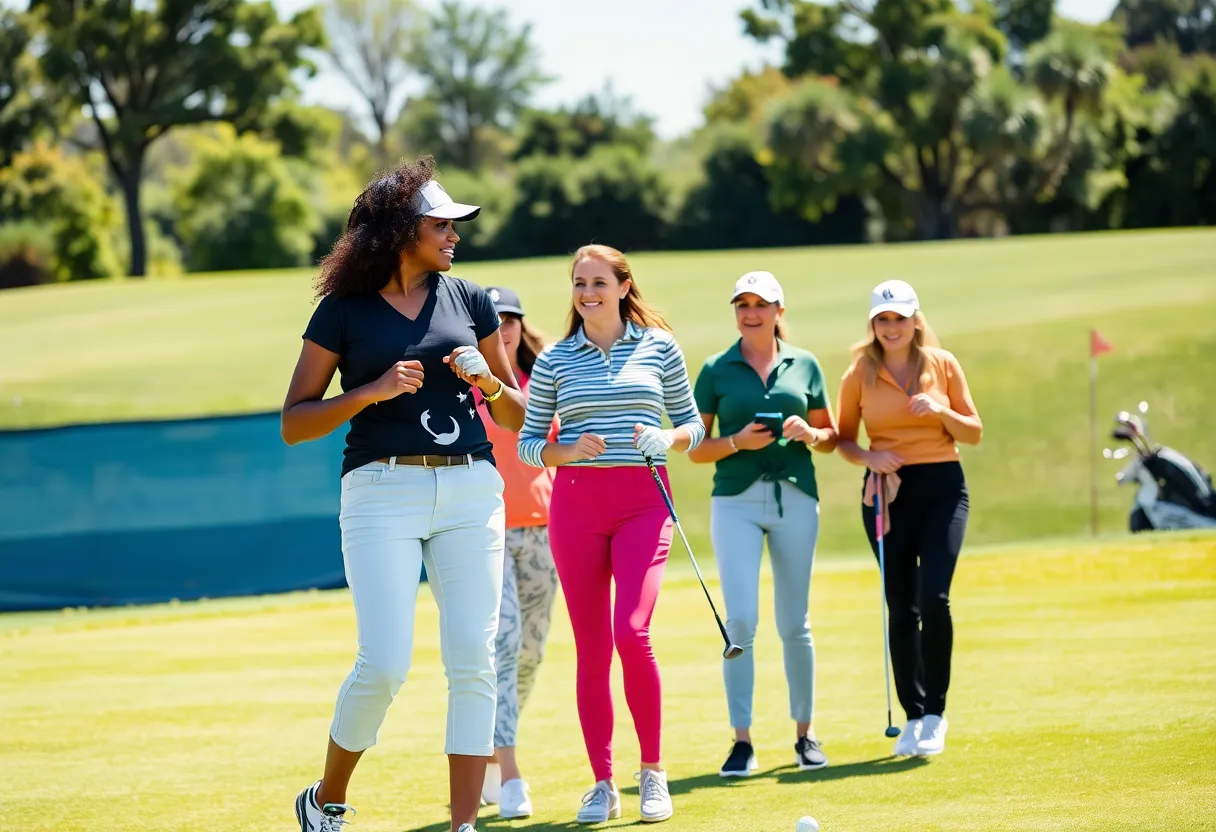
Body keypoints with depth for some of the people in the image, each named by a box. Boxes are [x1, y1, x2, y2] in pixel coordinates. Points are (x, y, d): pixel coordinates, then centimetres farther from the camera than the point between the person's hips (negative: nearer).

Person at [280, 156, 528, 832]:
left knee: (473, 661, -5)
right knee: (384, 665, -12)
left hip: (471, 494, 3)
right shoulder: (344, 311, 3)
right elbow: (294, 424, 2)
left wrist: (489, 381, -4)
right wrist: (371, 392, -11)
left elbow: (517, 418, 17)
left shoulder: (470, 300, 12)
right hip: (382, 492, -3)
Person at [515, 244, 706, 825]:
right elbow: (527, 444, 10)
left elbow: (692, 424, 11)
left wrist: (669, 438, -10)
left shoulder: (659, 347, 6)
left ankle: (653, 772, -1)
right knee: (590, 648, 2)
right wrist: (569, 450, -10)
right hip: (576, 503, 2)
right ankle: (603, 784, 11)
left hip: (643, 500, -2)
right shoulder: (554, 360, 7)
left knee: (631, 631, -17)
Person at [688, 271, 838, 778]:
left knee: (794, 624, 6)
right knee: (740, 621, -11)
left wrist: (808, 434, -7)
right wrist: (737, 441, -12)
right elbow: (695, 449, 5)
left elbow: (831, 437, 15)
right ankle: (742, 740, -6)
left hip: (796, 497, 1)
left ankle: (805, 733, 18)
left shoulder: (804, 365, 9)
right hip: (736, 500, -1)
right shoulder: (716, 370, 5)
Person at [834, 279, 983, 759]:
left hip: (942, 487, -1)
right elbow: (842, 438, 9)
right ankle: (913, 716, 11)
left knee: (934, 598, -15)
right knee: (901, 609, 2)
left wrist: (941, 412, -13)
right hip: (887, 489, 1)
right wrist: (868, 458, -11)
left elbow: (973, 432, 6)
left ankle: (935, 711, -4)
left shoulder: (943, 364, 2)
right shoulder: (860, 373, 2)